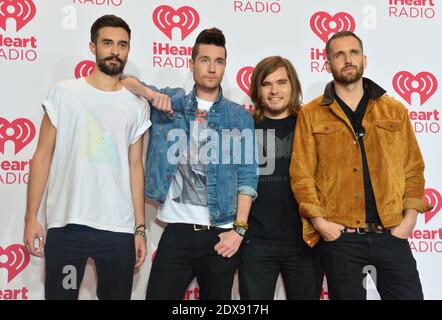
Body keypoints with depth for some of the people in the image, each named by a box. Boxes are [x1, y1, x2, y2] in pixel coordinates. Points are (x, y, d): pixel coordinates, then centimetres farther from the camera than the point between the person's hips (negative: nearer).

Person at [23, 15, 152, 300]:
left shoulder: (137, 106, 7)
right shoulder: (64, 93, 2)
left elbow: (135, 167, 8)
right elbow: (43, 156, 2)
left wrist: (140, 228, 6)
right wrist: (31, 217, -4)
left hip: (119, 229, 2)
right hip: (66, 225, -1)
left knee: (117, 295, 10)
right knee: (59, 295, 6)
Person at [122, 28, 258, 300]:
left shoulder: (240, 117, 4)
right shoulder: (171, 102, 7)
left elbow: (247, 177, 0)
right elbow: (126, 82, 13)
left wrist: (239, 228, -8)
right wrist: (151, 94, -6)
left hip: (222, 233, 0)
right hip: (177, 231, 0)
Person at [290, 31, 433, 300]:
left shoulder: (395, 110, 10)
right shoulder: (310, 115, 2)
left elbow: (413, 167, 8)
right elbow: (301, 174, -3)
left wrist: (410, 216, -3)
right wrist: (318, 221, -13)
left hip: (392, 234, 2)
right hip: (339, 237, -1)